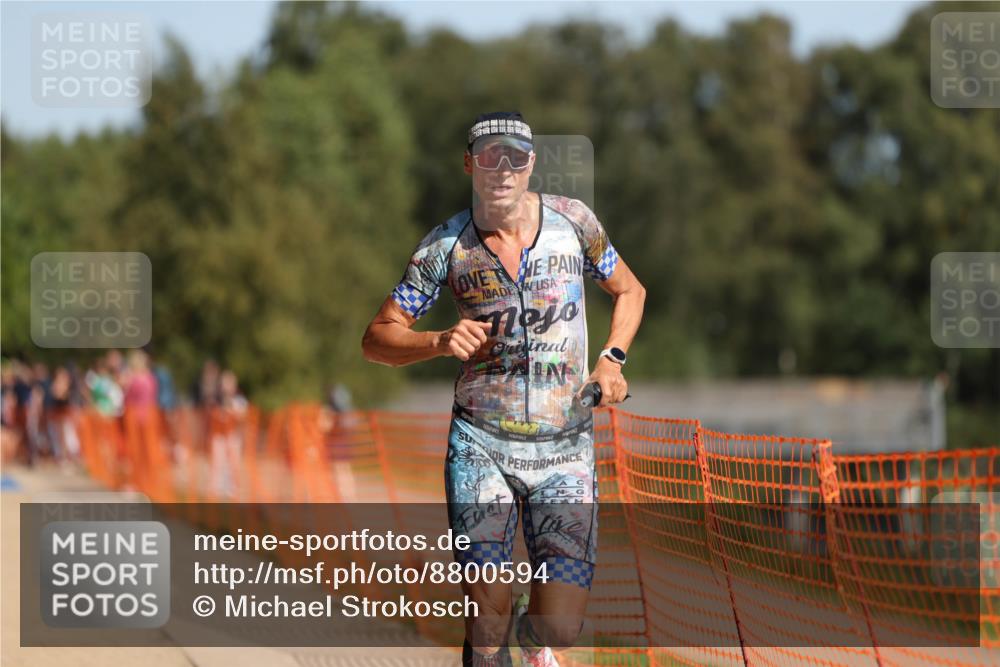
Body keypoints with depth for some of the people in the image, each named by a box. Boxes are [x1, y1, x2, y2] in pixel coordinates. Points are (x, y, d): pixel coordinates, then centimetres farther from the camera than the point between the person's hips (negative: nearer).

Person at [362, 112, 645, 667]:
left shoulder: (573, 221, 0)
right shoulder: (445, 246, -2)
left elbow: (629, 290, 18)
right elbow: (377, 339, 3)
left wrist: (612, 359, 1)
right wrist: (441, 342, -16)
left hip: (564, 449, 1)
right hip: (480, 445, -1)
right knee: (486, 622, -12)